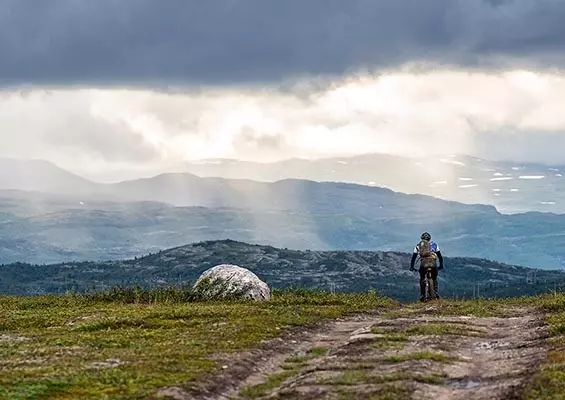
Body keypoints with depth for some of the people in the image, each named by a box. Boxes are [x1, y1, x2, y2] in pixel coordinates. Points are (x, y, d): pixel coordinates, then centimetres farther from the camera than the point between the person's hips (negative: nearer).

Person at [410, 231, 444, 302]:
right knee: (434, 279, 21)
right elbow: (440, 256, 24)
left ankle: (422, 295, 11)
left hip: (423, 263, 0)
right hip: (433, 263, 0)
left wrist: (411, 267, 32)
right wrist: (441, 265, 33)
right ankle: (435, 292, 4)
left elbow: (413, 257, 23)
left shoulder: (418, 245, 22)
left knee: (422, 279, 20)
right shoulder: (434, 244, 22)